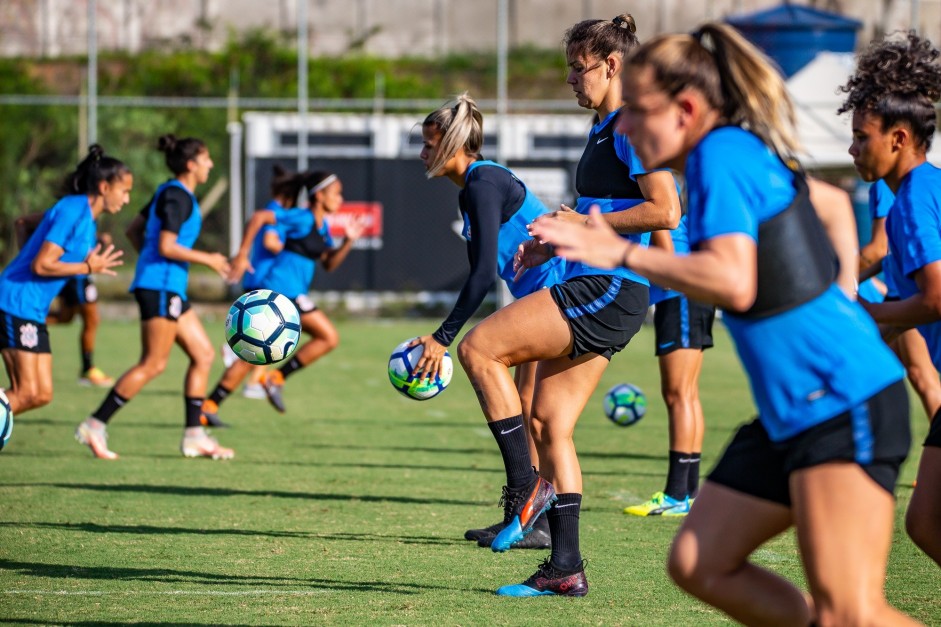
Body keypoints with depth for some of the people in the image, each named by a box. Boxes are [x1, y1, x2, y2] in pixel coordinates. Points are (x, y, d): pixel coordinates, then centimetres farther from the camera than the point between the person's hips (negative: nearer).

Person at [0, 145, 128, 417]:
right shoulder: (73, 211, -15)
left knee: (42, 394, 6)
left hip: (34, 312, 10)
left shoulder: (87, 220, 13)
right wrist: (88, 267, -11)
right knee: (27, 393, -12)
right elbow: (41, 265, -21)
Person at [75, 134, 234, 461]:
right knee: (153, 364, -10)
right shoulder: (177, 197, -13)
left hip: (171, 288, 11)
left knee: (203, 354, 9)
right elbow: (166, 247, -20)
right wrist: (207, 259, -11)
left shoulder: (171, 193, 17)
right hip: (160, 286, -11)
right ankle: (95, 426, -8)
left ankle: (194, 436, 9)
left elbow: (134, 230, 21)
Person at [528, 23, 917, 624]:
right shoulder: (750, 155, 16)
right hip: (792, 413, 10)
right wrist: (838, 308, 26)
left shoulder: (721, 153, -13)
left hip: (845, 403, -10)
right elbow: (834, 202, 34)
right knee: (699, 563, 8)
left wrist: (621, 253, -21)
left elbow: (734, 282, -26)